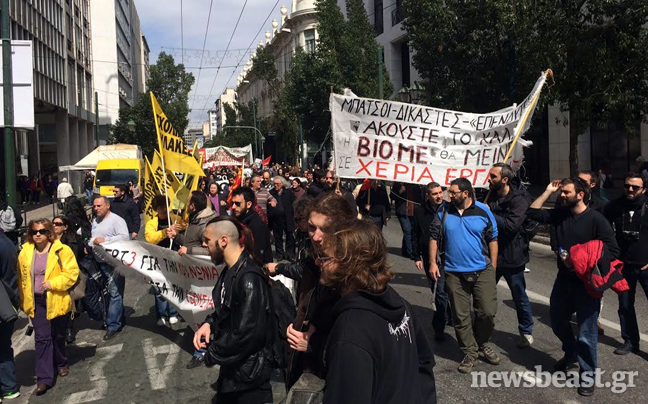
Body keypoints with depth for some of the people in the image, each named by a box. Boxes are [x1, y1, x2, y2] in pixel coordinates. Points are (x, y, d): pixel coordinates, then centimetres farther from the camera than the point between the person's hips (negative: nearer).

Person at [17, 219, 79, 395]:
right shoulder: (25, 253, 2)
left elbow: (72, 273, -11)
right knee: (42, 338, -3)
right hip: (36, 302, 2)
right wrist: (24, 301, 8)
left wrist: (53, 283, -22)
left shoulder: (61, 250, -8)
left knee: (58, 336, 14)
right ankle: (44, 377, -1)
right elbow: (21, 278, 10)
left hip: (57, 301, -2)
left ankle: (61, 364, 38)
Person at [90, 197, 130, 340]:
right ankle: (119, 319, 27)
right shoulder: (95, 220, 17)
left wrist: (105, 240, -20)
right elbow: (92, 237, 26)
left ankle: (113, 325, -4)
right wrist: (91, 242, 3)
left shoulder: (117, 220, -9)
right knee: (109, 292, 14)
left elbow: (124, 236, -20)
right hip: (100, 262, 8)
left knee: (114, 293, -8)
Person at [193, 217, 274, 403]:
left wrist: (211, 354, -17)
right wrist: (209, 323, -2)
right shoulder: (229, 271, 4)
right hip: (230, 367, 9)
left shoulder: (249, 279, -27)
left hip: (249, 373, -9)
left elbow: (248, 334, -30)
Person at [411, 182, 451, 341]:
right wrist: (416, 256, 3)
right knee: (436, 290, 12)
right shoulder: (420, 211, 1)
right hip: (428, 258, 3)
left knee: (441, 292, -3)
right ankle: (448, 317, 30)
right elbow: (414, 235, 7)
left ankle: (439, 327, 9)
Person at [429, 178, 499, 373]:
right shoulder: (443, 212, 0)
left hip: (482, 271, -1)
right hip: (454, 273, 1)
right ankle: (470, 352, 21)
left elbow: (492, 240, 4)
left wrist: (493, 267, 2)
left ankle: (482, 343, 27)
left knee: (488, 312, -1)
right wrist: (432, 262, -1)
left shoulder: (483, 211, -3)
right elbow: (434, 238, 7)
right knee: (461, 316, 6)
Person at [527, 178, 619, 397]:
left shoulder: (596, 219, -16)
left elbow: (612, 252, -16)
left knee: (586, 332, 0)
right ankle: (571, 355, 47)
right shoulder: (560, 214, 1)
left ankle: (587, 375, 17)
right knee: (557, 321, 22)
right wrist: (548, 191, -3)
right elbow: (532, 212, 5)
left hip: (586, 283, -6)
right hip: (563, 279, 6)